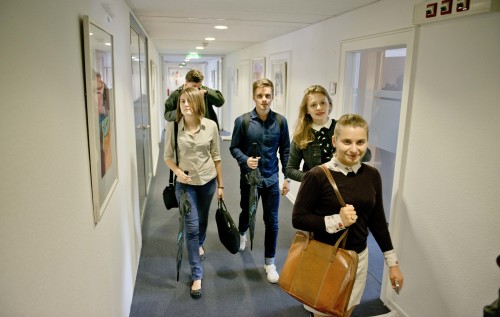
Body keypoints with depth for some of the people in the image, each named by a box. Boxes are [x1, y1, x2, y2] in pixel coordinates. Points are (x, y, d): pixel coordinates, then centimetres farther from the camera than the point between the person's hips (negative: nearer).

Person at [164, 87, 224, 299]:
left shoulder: (210, 126, -9)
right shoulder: (173, 126, -11)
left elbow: (216, 157, -2)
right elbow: (167, 156, -2)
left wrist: (220, 185, 2)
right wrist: (177, 171, -22)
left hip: (207, 181, 2)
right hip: (185, 183, -1)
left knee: (202, 220, 21)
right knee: (191, 226, -3)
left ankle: (199, 245, 55)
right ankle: (197, 276, 10)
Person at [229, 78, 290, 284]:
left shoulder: (280, 121, -7)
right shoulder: (243, 121, -11)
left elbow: (285, 151, 1)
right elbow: (234, 147, -2)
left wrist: (287, 177, 1)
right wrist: (245, 160, -22)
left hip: (271, 179, 1)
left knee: (271, 221, 4)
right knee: (247, 212, 22)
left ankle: (269, 263, 22)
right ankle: (242, 233, 58)